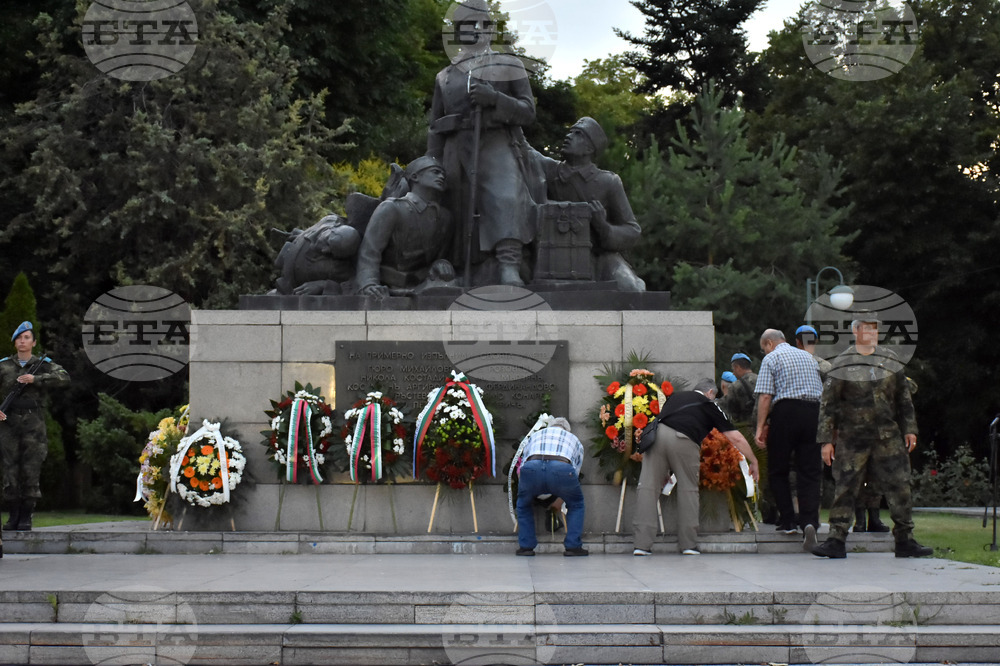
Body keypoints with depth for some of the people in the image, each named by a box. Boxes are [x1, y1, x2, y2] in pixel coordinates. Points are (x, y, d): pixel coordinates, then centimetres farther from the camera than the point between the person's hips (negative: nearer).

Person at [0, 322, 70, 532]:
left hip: (33, 422, -1)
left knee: (31, 470, -4)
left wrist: (36, 379, -17)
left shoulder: (43, 364, 8)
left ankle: (26, 517, 3)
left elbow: (64, 376, -8)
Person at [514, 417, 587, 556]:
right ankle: (573, 546, 20)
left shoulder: (534, 435, 41)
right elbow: (575, 472, 42)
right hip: (562, 469, -1)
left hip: (532, 468, 1)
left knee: (524, 503, 31)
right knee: (576, 504, 28)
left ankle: (526, 546, 25)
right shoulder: (574, 440, 39)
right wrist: (558, 502, 56)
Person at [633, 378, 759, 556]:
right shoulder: (709, 406, 23)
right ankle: (688, 544, 14)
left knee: (648, 487, 5)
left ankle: (642, 544, 1)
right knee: (688, 489, 13)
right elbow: (736, 438, 23)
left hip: (657, 433, 3)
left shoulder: (676, 396, 32)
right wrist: (754, 462, 35)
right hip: (684, 441, -3)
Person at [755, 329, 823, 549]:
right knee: (810, 471, 1)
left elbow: (765, 396, -7)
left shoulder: (771, 359, 3)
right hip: (813, 413, 5)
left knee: (778, 471, 9)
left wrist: (760, 427, -8)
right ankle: (809, 521, -16)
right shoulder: (808, 357, 22)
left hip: (786, 411, -5)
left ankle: (788, 521, 7)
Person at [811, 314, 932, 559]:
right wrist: (826, 440, -4)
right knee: (845, 488, -3)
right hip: (852, 438, -3)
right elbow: (828, 404, 0)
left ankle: (905, 540, 8)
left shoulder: (890, 360, 10)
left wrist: (909, 429, 10)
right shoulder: (842, 365, 0)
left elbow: (904, 398, 17)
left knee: (899, 486, 1)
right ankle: (836, 540, 2)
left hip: (888, 437, 3)